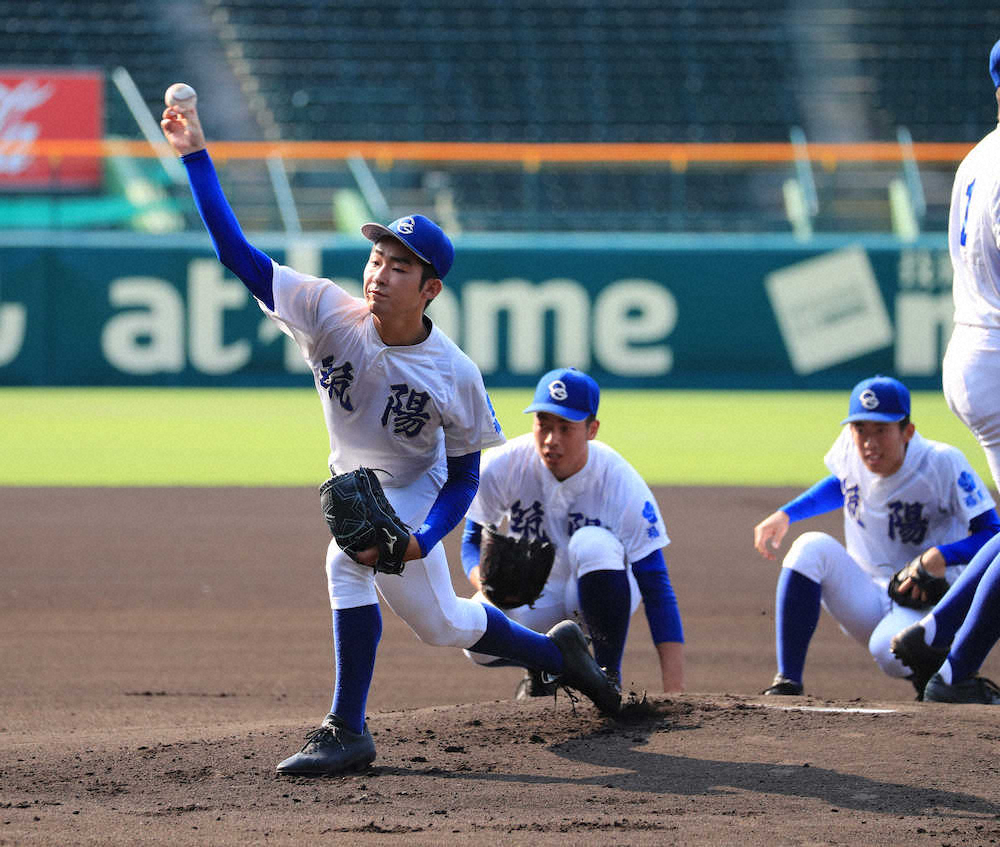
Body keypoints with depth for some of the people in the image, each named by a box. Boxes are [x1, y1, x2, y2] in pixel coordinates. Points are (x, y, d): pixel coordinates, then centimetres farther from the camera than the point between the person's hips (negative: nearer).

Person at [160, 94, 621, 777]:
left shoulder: (456, 375, -27)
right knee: (443, 625, 16)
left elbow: (464, 475, -15)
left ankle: (347, 731, -29)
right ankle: (556, 649, 44)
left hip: (416, 490, -5)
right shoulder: (330, 313, -23)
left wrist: (425, 538, -31)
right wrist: (196, 157, -35)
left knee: (350, 557, -33)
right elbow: (236, 251, -26)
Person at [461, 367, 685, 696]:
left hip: (598, 594, -2)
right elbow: (473, 542, -5)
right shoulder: (501, 467, -19)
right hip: (532, 599, 2)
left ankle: (609, 676, -21)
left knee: (594, 544, -37)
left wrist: (674, 693, -36)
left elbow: (657, 589, -27)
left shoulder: (622, 484, -26)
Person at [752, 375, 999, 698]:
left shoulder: (942, 463, -19)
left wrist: (943, 556, -35)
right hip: (865, 604, 5)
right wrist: (785, 514, 7)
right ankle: (787, 681, -22)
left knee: (891, 650, -37)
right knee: (811, 547, -22)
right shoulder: (850, 446, -5)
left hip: (925, 601, -5)